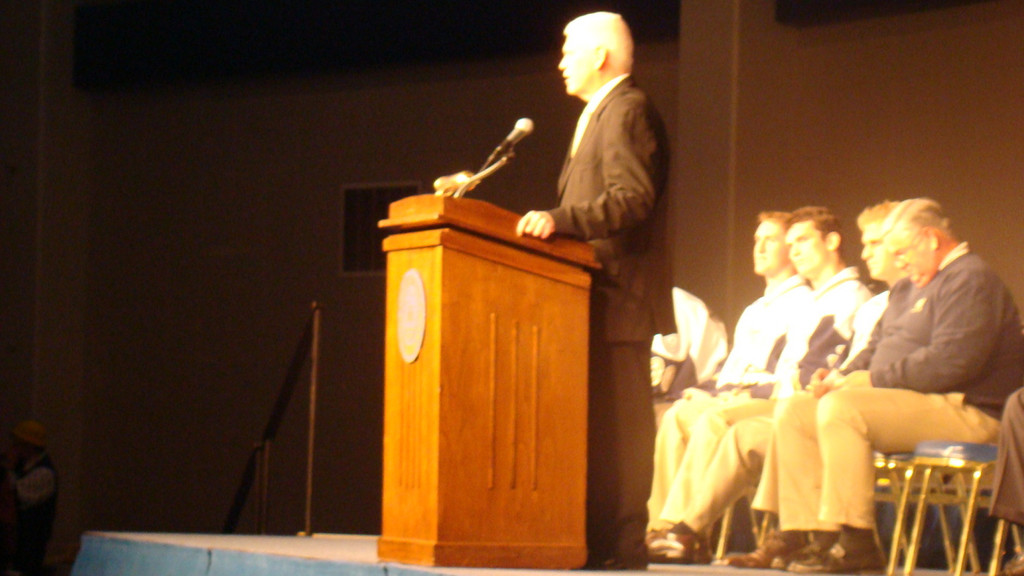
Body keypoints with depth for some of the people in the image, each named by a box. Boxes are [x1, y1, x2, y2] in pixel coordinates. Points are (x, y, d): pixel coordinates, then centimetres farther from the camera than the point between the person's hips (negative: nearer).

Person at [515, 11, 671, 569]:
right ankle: (601, 538, 12)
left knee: (617, 423, -10)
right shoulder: (600, 114, 23)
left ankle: (619, 544, -10)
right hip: (599, 294, 11)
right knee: (600, 421, 9)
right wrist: (551, 223, 15)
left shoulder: (628, 110, -10)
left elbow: (633, 199, -21)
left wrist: (560, 219, -28)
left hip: (618, 293, -11)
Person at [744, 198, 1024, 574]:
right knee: (793, 411, 1)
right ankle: (801, 533, -9)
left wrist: (870, 379, -17)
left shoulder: (970, 279, -10)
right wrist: (844, 376, 6)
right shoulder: (920, 285, 24)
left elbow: (949, 362, -23)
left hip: (965, 411, -11)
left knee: (840, 407, -31)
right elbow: (881, 349, 28)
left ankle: (856, 543, -30)